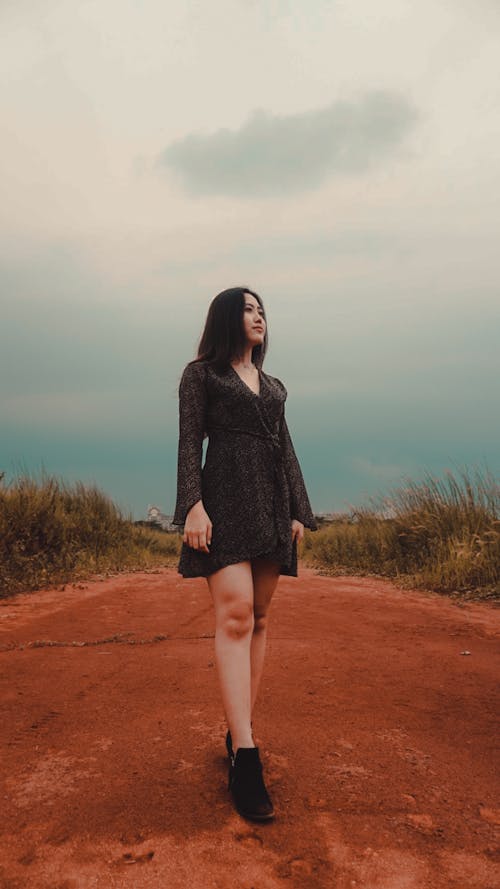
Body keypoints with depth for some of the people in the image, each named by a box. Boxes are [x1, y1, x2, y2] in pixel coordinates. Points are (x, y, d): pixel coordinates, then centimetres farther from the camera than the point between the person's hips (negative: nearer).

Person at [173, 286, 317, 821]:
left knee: (258, 620, 4)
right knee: (235, 616, -18)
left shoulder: (273, 386, 23)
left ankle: (239, 731, 12)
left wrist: (298, 512, 10)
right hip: (226, 500, -6)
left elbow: (286, 451, 19)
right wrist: (192, 504, -15)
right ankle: (245, 758, -20)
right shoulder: (200, 374, 9)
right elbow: (189, 442, -2)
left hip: (272, 505, 6)